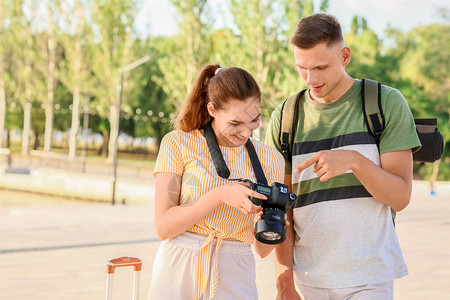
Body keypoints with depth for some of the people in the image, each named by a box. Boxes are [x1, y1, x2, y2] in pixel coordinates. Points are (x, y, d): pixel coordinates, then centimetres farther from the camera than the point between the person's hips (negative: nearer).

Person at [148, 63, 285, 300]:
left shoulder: (270, 159, 5)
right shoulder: (178, 143, -2)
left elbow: (261, 249, 6)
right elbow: (163, 227, -9)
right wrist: (219, 195, -20)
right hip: (177, 273, -2)